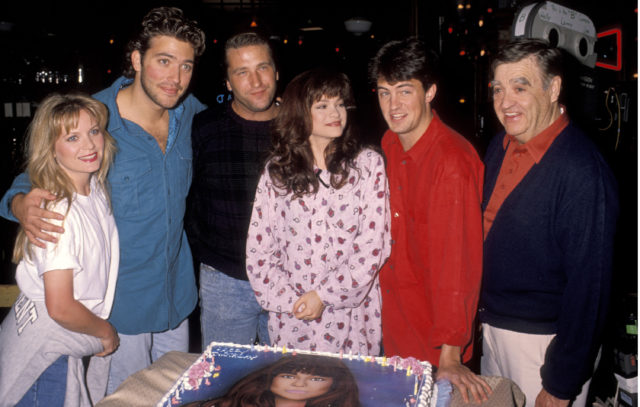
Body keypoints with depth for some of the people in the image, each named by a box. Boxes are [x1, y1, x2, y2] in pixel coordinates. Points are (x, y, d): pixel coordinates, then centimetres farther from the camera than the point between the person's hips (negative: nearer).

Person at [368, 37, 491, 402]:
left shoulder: (453, 160, -23)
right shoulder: (390, 144, 1)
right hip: (393, 314, 7)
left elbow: (457, 258, -25)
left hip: (435, 324, -6)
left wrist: (450, 355, -25)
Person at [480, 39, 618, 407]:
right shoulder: (500, 148, 1)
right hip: (492, 328, 7)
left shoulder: (582, 172, -23)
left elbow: (590, 285, -22)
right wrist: (483, 314, 10)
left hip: (544, 344, -7)